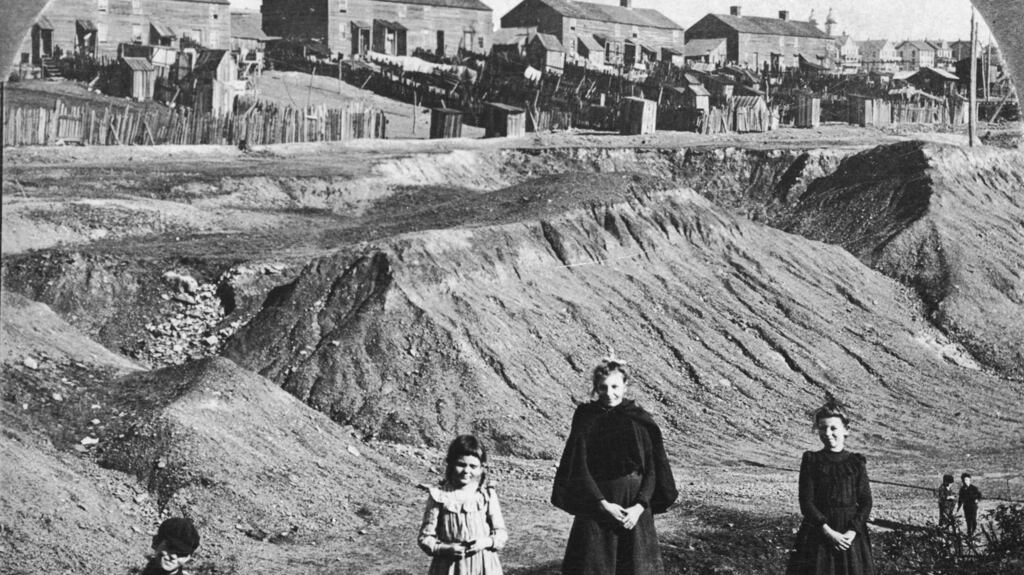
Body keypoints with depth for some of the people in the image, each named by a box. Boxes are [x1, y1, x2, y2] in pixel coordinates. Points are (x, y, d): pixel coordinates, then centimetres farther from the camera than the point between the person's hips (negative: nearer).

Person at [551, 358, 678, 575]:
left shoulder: (640, 421, 0)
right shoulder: (586, 420, -2)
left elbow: (654, 469, -1)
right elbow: (578, 468, -7)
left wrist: (640, 506, -13)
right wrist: (603, 504, -15)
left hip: (635, 509, 1)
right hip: (595, 506, -1)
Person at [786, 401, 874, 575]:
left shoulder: (856, 463, 4)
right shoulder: (811, 461, 1)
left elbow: (866, 502, 1)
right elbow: (806, 502, -5)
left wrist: (852, 532, -14)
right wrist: (828, 531, -16)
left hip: (851, 534, 1)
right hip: (818, 533, -1)